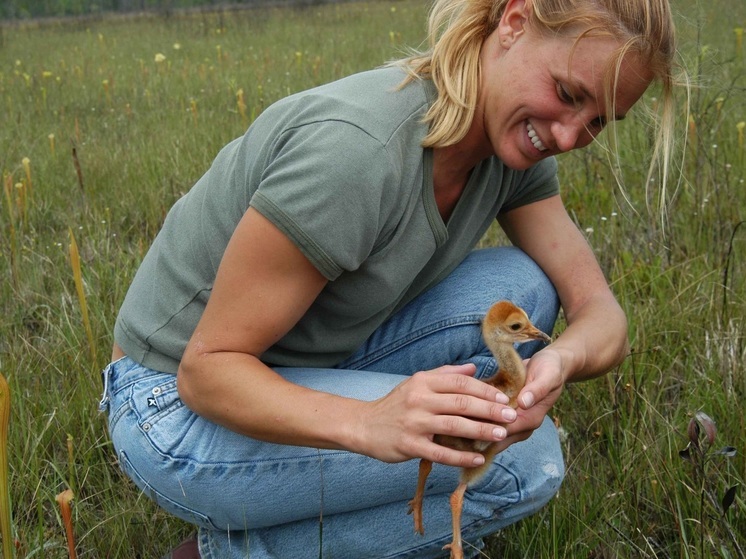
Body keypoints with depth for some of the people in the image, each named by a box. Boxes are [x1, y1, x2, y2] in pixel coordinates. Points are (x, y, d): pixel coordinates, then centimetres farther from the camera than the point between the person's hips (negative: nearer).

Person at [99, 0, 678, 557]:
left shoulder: (514, 144, -6)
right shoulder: (360, 147, -31)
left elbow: (602, 314, -7)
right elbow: (206, 368, -25)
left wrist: (560, 361, -31)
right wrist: (370, 423, -42)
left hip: (308, 369, 7)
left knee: (523, 287, -10)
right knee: (523, 456, -18)